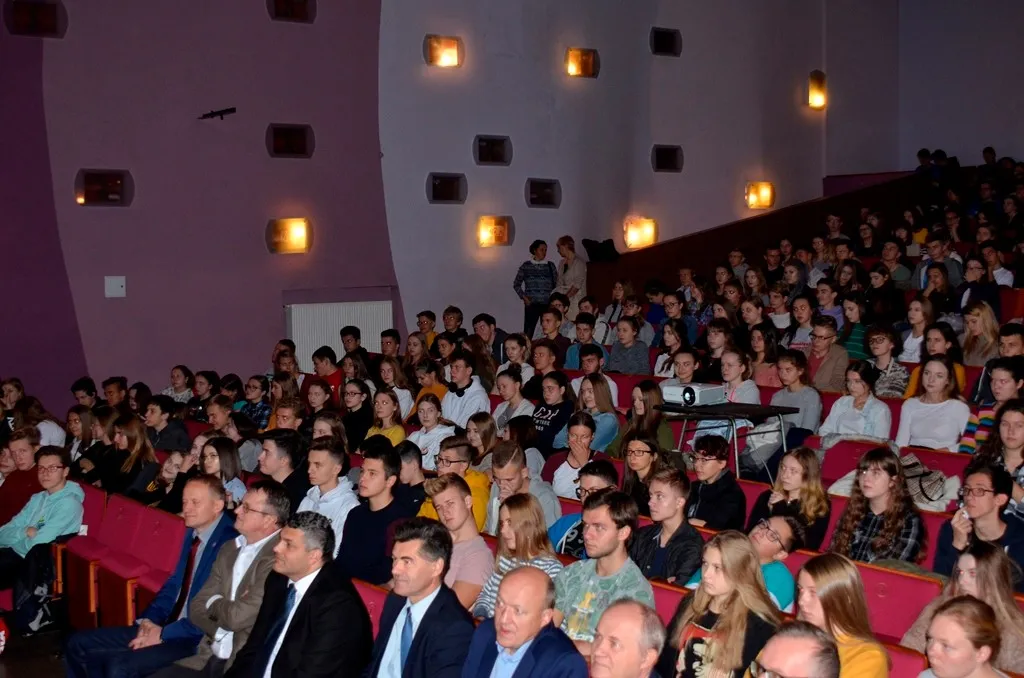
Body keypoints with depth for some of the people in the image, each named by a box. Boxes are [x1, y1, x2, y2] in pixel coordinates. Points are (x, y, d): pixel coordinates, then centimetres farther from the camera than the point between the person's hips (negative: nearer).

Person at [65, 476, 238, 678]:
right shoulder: (193, 532, 11)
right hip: (164, 626, 10)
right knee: (79, 645, 7)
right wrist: (149, 620, 2)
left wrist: (164, 634, -15)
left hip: (196, 640, -10)